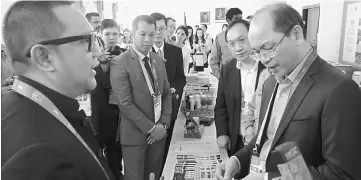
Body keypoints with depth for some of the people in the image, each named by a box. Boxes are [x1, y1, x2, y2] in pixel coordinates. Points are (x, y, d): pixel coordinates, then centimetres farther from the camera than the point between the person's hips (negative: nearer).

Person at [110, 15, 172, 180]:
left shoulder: (158, 60, 6)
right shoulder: (119, 63, -14)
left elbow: (166, 93, 8)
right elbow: (125, 103, -18)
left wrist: (163, 124, -4)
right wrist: (150, 128, -15)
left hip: (159, 131, 6)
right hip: (135, 134, -5)